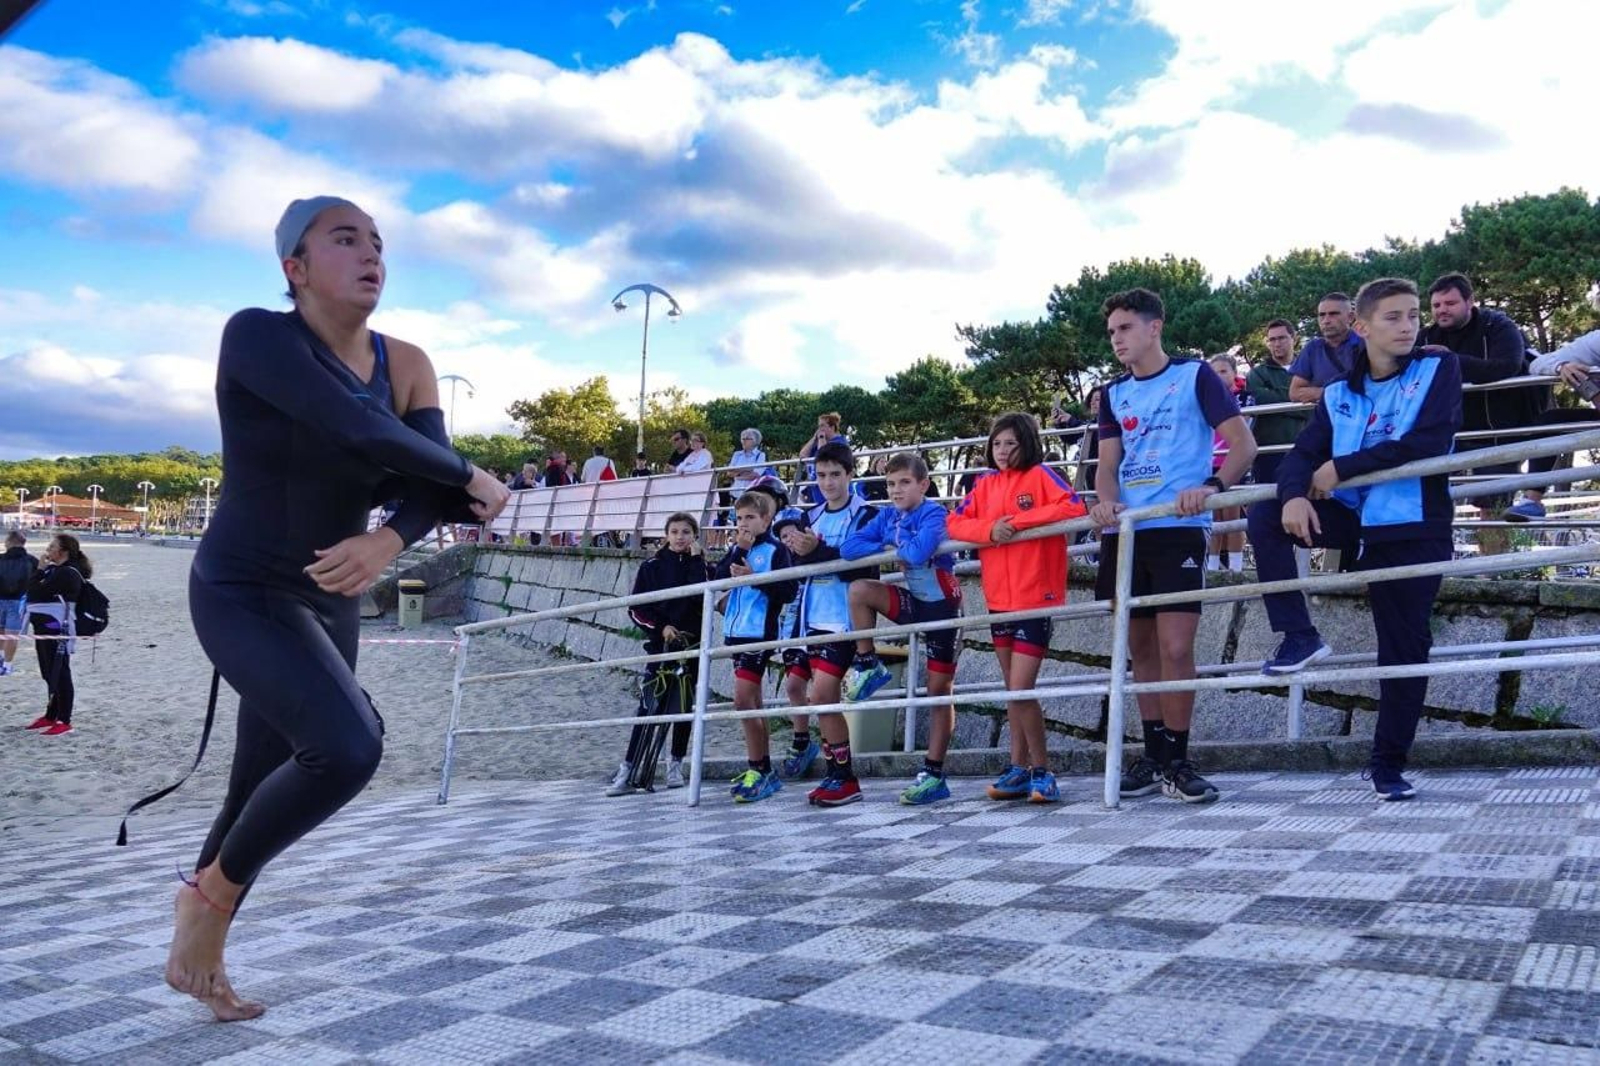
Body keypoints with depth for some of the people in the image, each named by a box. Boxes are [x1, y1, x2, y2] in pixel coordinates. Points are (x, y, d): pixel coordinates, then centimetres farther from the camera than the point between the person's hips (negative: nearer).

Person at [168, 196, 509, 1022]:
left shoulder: (405, 364, 1)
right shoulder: (258, 334, -16)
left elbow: (431, 484, -11)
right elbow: (356, 429, -30)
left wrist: (386, 541, -32)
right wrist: (472, 479, -18)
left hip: (331, 604, 6)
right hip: (242, 593, -6)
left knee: (265, 788, 13)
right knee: (348, 747, -25)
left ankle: (198, 950, 36)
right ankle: (211, 892, 4)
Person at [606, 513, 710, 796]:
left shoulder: (701, 566, 6)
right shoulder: (652, 566, 4)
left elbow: (702, 596, -14)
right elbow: (636, 608, 2)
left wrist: (696, 560, -12)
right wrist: (660, 627, -11)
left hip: (692, 644, 1)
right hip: (660, 642, -1)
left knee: (683, 705, 6)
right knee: (650, 706, -8)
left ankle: (676, 765, 20)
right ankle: (629, 771, -9)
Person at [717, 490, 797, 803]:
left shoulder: (776, 550, -5)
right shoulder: (736, 549, 15)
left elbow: (788, 591, -14)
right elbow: (719, 578, 0)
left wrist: (754, 577, -22)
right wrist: (738, 550, -9)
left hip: (760, 633, -8)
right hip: (736, 631, 8)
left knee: (743, 699, -14)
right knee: (752, 702, 12)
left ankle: (759, 769, -6)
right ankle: (764, 771, 20)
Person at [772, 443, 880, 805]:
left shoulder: (865, 514, -5)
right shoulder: (812, 515, 14)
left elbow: (861, 567, -18)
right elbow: (799, 566, 9)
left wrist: (817, 551, -29)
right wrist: (796, 546, -12)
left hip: (840, 619, -7)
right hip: (808, 615, 7)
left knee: (821, 695, -14)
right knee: (795, 684, 16)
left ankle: (844, 778, -2)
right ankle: (802, 744, 41)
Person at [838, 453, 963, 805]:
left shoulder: (934, 514, -17)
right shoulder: (887, 516, 1)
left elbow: (918, 551, -35)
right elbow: (849, 548, -5)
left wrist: (895, 545, -14)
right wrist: (889, 549, -14)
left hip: (942, 605, -6)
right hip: (914, 602, 6)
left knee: (939, 690, -1)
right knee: (859, 590, -17)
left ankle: (934, 774, 5)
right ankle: (867, 666, -1)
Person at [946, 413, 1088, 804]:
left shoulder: (1040, 475, -4)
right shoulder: (985, 485, 11)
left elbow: (1074, 507, -18)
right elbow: (954, 523, 6)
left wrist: (1017, 521, -18)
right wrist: (989, 529, -14)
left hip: (1036, 599, -6)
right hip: (999, 600, 6)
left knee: (1021, 690, -9)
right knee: (1012, 691, 12)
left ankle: (1041, 772, 5)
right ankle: (1019, 769, 20)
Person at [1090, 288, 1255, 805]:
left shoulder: (1195, 376, 1)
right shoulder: (1114, 394, 16)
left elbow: (1243, 443, -5)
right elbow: (1107, 465, 13)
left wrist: (1212, 486, -24)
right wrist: (1105, 500, -10)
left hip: (1178, 528, -5)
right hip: (1126, 532, 6)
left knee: (1175, 647, -11)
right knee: (1140, 647, 9)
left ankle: (1176, 761, 1)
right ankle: (1154, 755, 19)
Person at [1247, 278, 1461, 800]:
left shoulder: (1439, 367, -2)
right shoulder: (1339, 394, 8)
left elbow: (1430, 441, -17)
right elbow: (1303, 454, -1)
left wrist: (1341, 468, -16)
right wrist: (1294, 494, -25)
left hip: (1413, 526, -3)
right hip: (1355, 517, 4)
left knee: (1404, 646, 1)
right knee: (1267, 518, -16)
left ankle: (1388, 763, 16)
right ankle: (1299, 636, -11)